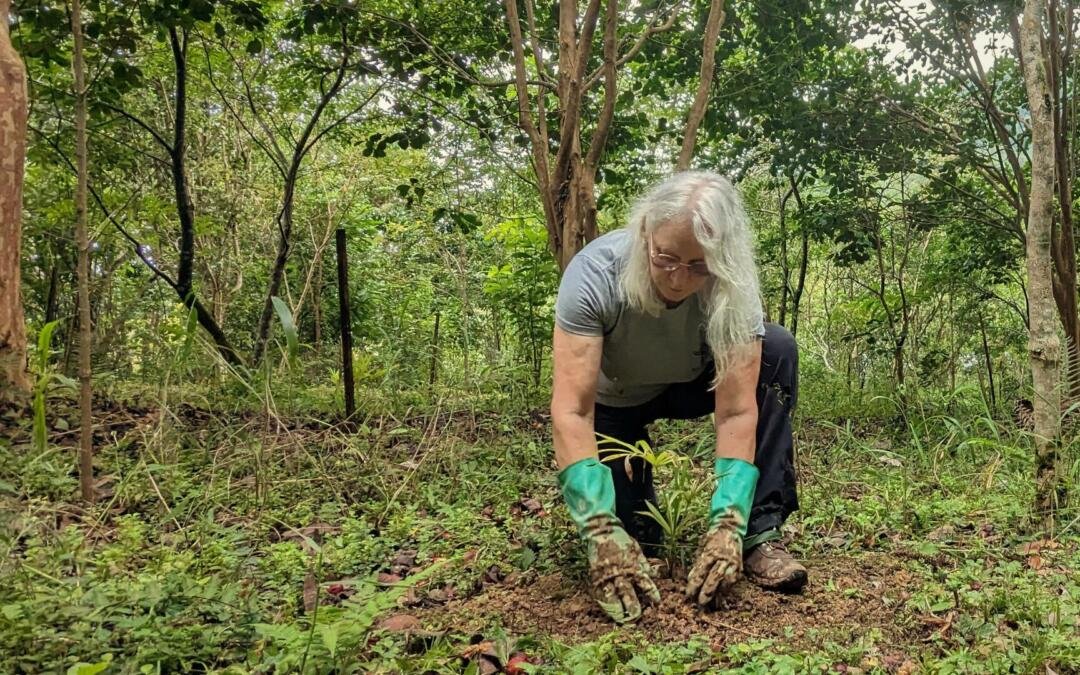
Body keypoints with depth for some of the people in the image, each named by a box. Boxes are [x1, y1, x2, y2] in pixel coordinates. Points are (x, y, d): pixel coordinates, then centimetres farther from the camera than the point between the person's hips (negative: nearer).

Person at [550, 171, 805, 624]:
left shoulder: (734, 289, -30)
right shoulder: (595, 274, -35)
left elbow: (737, 411, -32)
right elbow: (571, 412, -40)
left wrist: (728, 524, -43)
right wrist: (601, 532, -48)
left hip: (690, 385, 2)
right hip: (614, 399, -2)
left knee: (778, 351, -26)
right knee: (631, 535, -19)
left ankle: (758, 535, -21)